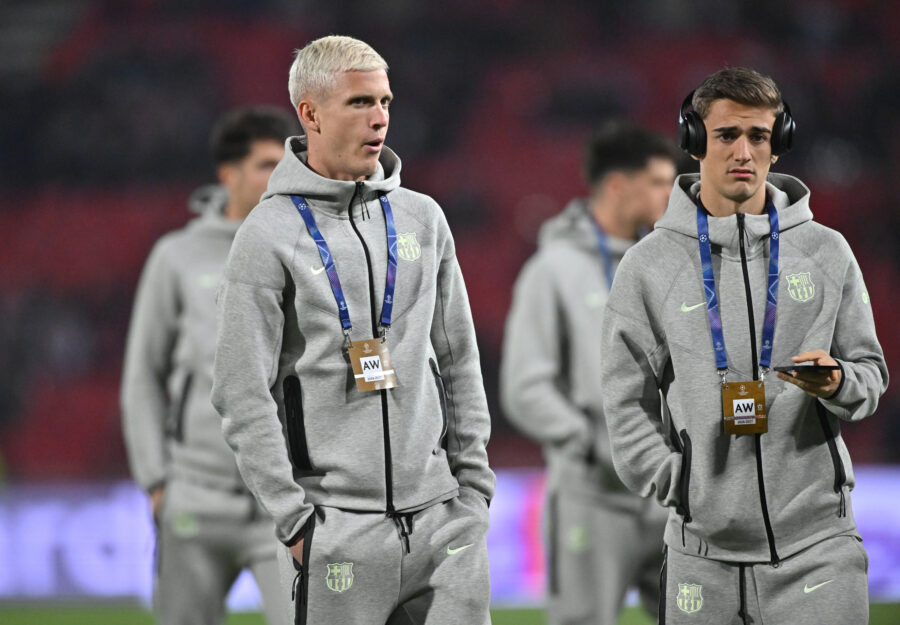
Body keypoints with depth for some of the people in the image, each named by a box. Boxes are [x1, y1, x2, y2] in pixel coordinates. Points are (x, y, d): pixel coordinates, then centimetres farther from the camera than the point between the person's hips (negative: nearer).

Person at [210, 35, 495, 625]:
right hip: (339, 527, -4)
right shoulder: (270, 236, -4)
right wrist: (294, 519, -11)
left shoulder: (423, 218, 11)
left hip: (441, 513, 4)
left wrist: (474, 482, 9)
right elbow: (243, 396, -7)